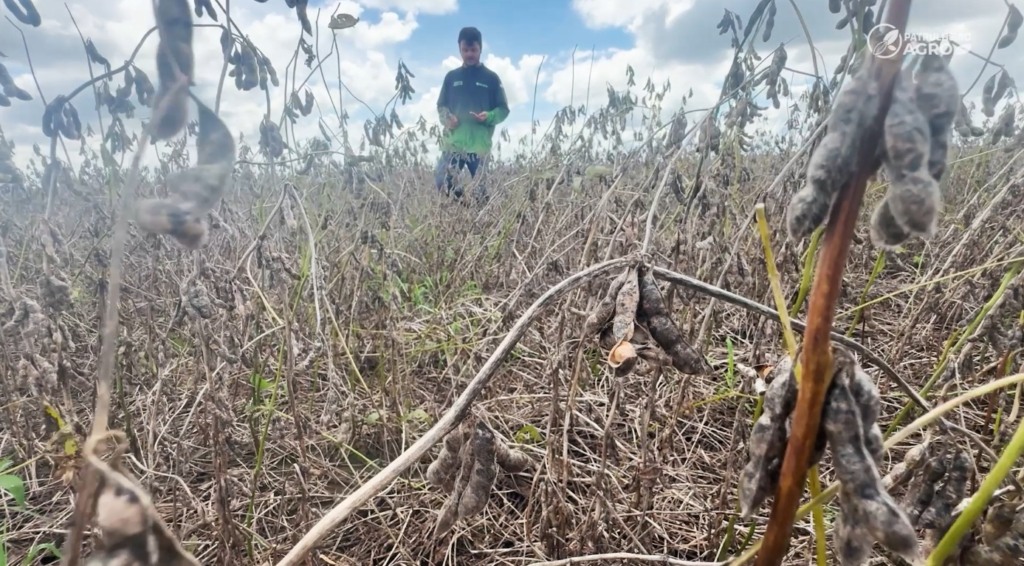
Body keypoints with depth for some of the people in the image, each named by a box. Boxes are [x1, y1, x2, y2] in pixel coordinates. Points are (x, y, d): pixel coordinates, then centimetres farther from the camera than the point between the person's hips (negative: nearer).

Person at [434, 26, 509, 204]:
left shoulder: (491, 78, 7)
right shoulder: (451, 77, 14)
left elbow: (503, 109, 7)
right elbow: (441, 105, 17)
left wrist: (489, 117, -14)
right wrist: (446, 118, -6)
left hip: (480, 145, -2)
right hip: (453, 142, 2)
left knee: (479, 188, -4)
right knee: (442, 181, -9)